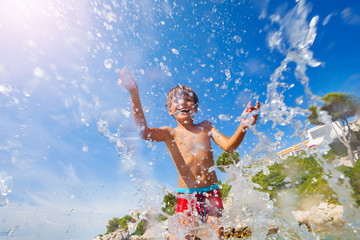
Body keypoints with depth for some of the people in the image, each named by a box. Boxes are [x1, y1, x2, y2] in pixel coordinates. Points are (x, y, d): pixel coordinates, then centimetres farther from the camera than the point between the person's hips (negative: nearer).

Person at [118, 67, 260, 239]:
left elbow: (228, 146, -4)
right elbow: (144, 132, -20)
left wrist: (243, 126, -23)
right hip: (186, 196, -2)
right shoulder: (169, 133, -1)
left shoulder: (205, 127, 7)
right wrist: (134, 95, -30)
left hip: (212, 193, 2)